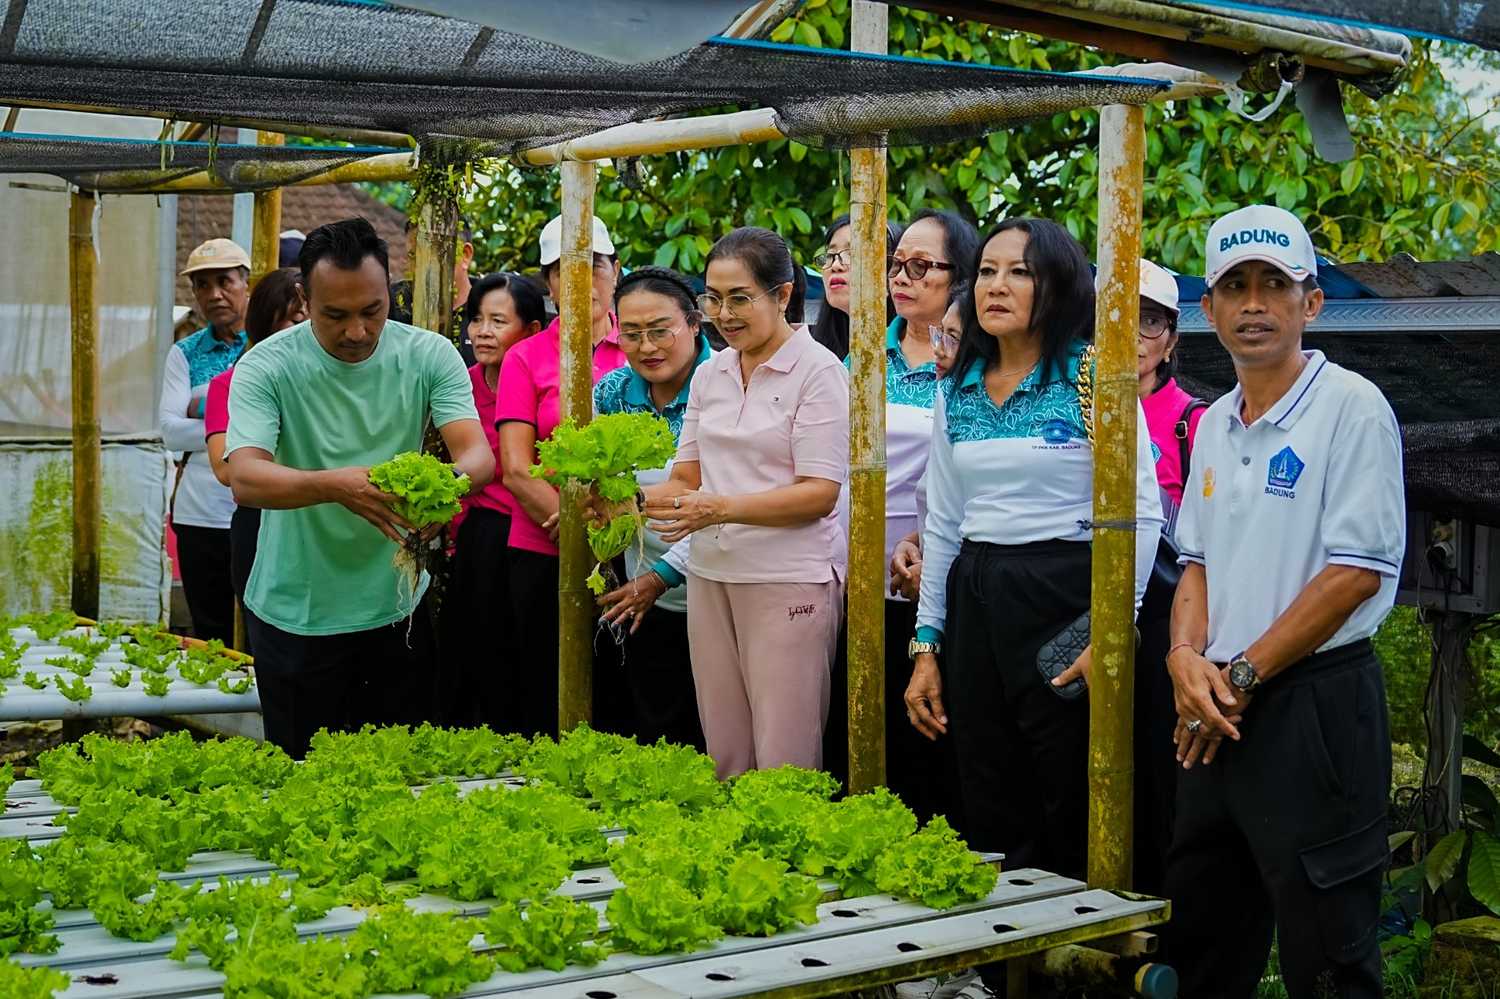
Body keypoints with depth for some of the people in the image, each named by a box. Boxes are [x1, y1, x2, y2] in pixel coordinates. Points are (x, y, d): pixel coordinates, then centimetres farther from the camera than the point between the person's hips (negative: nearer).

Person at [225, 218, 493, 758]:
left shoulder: (430, 356, -3)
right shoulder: (266, 367, -11)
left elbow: (479, 454, -13)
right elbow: (245, 479, -24)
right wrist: (336, 485, -43)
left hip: (398, 606, 2)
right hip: (296, 614, -2)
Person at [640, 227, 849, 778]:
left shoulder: (818, 371, -7)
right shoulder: (709, 374, 13)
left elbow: (819, 494, -13)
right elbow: (687, 478, 14)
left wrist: (721, 509, -24)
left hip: (788, 581, -6)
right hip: (710, 575, 6)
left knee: (784, 763, -3)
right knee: (724, 758, 9)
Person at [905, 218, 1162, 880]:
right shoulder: (957, 391, 12)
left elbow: (1141, 514, -9)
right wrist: (926, 646, 11)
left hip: (1063, 600, -5)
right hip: (976, 604, 5)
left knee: (1071, 812, 0)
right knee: (988, 812, 9)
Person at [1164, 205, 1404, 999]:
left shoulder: (1353, 407, -10)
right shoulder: (1214, 426, 13)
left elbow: (1357, 571, -16)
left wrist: (1244, 675, -13)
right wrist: (1187, 654, -3)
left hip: (1314, 703, -7)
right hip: (1218, 716, 8)